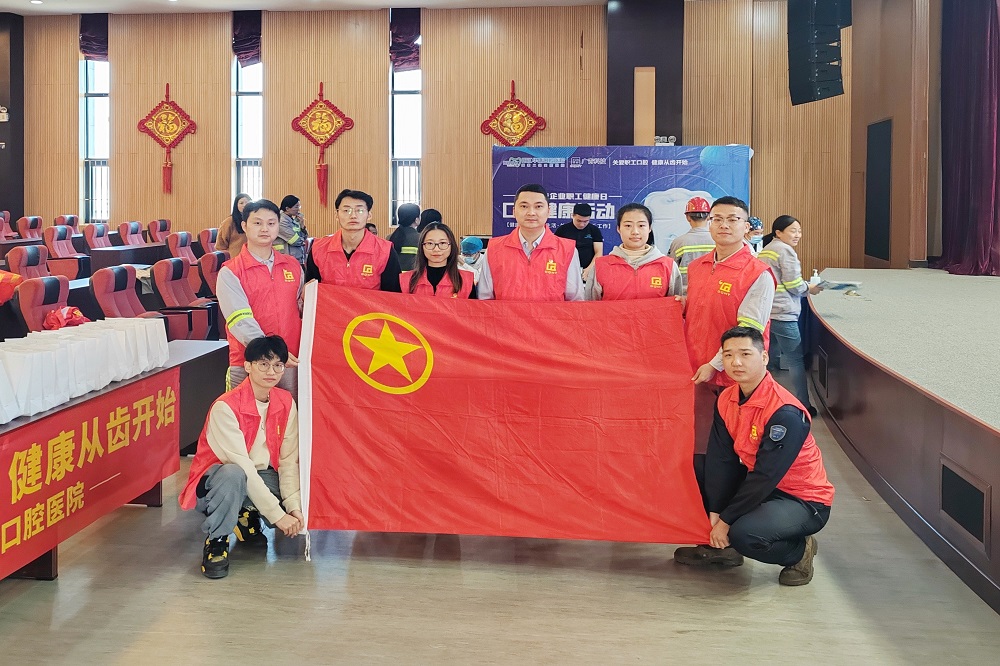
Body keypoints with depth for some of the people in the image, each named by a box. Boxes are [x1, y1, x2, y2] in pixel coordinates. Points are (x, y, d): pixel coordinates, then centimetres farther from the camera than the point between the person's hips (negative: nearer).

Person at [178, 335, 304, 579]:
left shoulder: (286, 402, -5)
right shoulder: (226, 407, -23)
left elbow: (288, 460, -7)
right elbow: (242, 466, -27)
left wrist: (294, 506, -21)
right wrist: (277, 514, -30)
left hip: (262, 478, 6)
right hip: (215, 483, -6)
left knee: (298, 513, -18)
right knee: (234, 475, -39)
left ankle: (248, 516, 10)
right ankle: (217, 541, -16)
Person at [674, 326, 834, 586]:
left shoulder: (785, 413, -27)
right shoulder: (726, 399, -3)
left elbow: (765, 476, -26)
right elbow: (720, 459, -4)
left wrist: (725, 519, -20)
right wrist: (715, 512, -12)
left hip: (804, 502, -8)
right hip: (756, 484, 8)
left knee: (743, 534, -32)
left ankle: (800, 551, 0)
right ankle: (720, 545, 12)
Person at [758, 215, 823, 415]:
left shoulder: (765, 250, 20)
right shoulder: (785, 250, -8)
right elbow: (793, 284, -12)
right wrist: (810, 288, 6)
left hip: (764, 313, 9)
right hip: (782, 315, -9)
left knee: (769, 360, 15)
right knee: (795, 360, -1)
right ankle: (803, 405, 4)